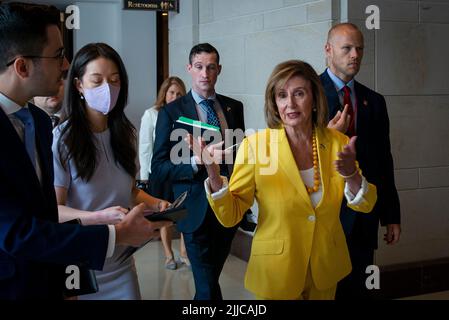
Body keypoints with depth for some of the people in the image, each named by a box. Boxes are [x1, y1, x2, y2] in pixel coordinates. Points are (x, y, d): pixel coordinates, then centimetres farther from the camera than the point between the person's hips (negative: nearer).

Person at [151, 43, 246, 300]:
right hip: (197, 209, -4)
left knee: (212, 276, 18)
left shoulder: (234, 107, 7)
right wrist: (195, 162, -24)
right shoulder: (171, 112, -6)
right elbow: (158, 168, -8)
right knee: (208, 287, -3)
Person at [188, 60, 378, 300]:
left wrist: (351, 174, -24)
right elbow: (230, 216, -16)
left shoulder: (338, 143, -8)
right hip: (277, 271, -3)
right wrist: (213, 172, -34)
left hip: (326, 269, 4)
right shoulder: (255, 145, -17)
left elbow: (365, 205, -3)